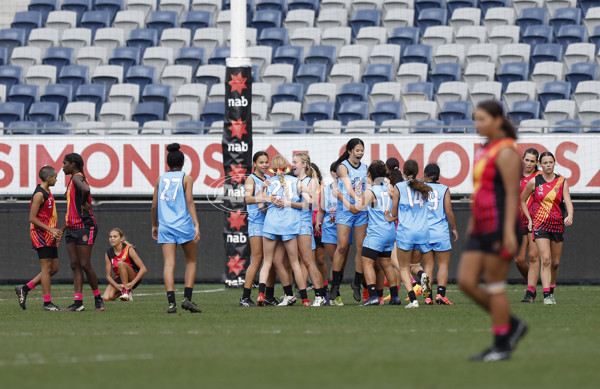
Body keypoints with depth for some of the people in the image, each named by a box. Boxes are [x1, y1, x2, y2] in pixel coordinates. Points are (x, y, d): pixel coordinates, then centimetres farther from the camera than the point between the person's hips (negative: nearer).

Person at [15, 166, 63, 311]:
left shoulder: (48, 193, 17)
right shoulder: (39, 194, -12)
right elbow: (32, 218, -16)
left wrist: (56, 231, 14)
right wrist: (50, 229, -19)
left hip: (50, 238, 10)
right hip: (41, 235, -10)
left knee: (54, 269, 9)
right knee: (47, 268, -7)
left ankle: (24, 289, 16)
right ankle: (47, 303, -4)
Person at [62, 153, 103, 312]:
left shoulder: (77, 177, -11)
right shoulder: (73, 180, 19)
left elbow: (85, 189, -37)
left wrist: (83, 204, -19)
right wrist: (62, 230, 26)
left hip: (84, 226, -10)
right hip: (72, 227, 10)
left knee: (85, 265, -7)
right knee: (75, 265, 3)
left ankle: (98, 299, 5)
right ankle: (78, 303, 1)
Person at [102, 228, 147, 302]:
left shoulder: (129, 249, -15)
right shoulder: (108, 254, -3)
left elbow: (143, 269, -20)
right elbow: (108, 275, -3)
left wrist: (132, 283, -30)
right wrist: (117, 286, -23)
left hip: (133, 278, -4)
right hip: (119, 280, 4)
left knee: (121, 263, -33)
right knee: (106, 298, -24)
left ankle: (126, 291, -21)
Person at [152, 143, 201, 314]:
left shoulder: (160, 179, 10)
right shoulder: (186, 178, 0)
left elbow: (154, 205, 12)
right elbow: (190, 202, -8)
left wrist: (154, 225, 24)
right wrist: (196, 225, -11)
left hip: (165, 227, 3)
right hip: (184, 224, -3)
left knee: (169, 264, -2)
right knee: (191, 261, 12)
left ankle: (171, 302, -13)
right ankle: (187, 298, 0)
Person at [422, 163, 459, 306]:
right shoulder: (444, 189, -1)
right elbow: (448, 211, -4)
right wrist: (454, 228, 7)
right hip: (441, 232, -2)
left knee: (428, 265, 6)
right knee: (443, 265, 4)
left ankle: (428, 296, -1)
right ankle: (440, 294, -8)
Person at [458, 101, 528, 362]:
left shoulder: (506, 153, -11)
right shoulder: (485, 151, 17)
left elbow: (512, 194, -16)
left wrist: (509, 232, -22)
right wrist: (472, 223, 23)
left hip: (499, 227, -9)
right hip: (481, 229, 9)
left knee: (494, 286, -4)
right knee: (466, 282, 3)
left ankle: (501, 345, 4)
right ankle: (511, 326, 14)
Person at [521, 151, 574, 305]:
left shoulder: (562, 182, 2)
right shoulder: (534, 182, -1)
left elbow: (568, 202, -8)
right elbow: (522, 200, 12)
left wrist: (569, 216, -28)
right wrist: (530, 219, 4)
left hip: (558, 224, 2)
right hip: (540, 224, -2)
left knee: (555, 262, 8)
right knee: (546, 259, -16)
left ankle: (551, 290, 30)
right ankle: (546, 295, -19)